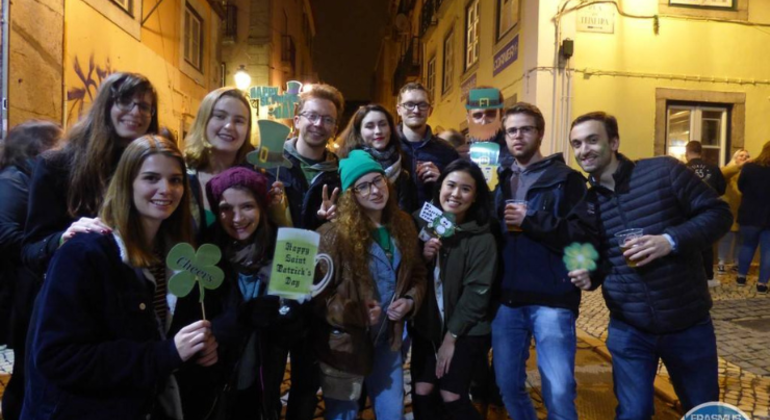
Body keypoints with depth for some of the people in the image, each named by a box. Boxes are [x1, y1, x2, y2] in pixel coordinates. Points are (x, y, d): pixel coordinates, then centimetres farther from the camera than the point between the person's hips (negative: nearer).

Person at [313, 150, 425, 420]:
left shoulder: (403, 225, 1)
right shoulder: (334, 234, -18)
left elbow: (417, 274, 11)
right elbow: (317, 294, -14)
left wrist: (410, 301, -8)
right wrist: (357, 314, -22)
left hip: (388, 339, 5)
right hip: (345, 343, -4)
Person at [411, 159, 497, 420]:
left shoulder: (482, 238, -14)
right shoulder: (423, 225, 1)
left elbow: (477, 291, -14)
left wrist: (451, 337, -12)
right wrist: (422, 257, -17)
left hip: (465, 330, -4)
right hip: (426, 326, 4)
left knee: (451, 397, -4)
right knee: (422, 393, 0)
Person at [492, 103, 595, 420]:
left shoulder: (566, 179, 0)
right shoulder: (501, 180, 13)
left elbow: (585, 237, -11)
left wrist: (530, 221, -16)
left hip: (551, 299, -4)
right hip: (507, 299, 5)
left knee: (559, 392, -2)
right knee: (508, 384, 13)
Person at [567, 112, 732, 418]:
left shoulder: (663, 171, -9)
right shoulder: (585, 201, 1)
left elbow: (718, 212, -8)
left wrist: (671, 240, -23)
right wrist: (587, 272, -11)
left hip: (688, 322, -1)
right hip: (628, 329, 2)